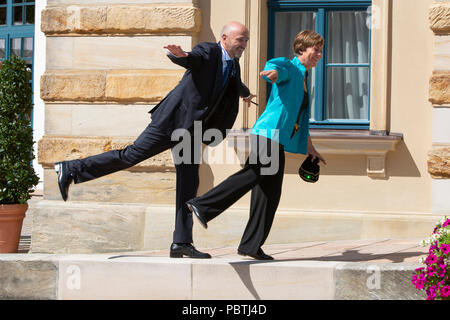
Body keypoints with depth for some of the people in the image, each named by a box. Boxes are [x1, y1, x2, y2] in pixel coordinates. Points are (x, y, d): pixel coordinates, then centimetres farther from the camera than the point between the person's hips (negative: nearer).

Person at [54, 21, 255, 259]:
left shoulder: (233, 64, 16)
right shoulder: (207, 52, -9)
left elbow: (235, 83, 41)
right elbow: (190, 59, -32)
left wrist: (245, 93, 61)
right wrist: (180, 54, -55)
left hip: (190, 130, 8)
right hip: (171, 120, -8)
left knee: (189, 186, 2)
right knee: (131, 155, -10)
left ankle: (181, 243, 3)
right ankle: (72, 169, 0)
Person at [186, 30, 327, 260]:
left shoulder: (304, 79, 26)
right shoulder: (290, 68, 0)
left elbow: (301, 119, 34)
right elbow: (272, 65, -26)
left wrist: (309, 147, 34)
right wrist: (273, 72, -51)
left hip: (278, 141, 9)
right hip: (268, 131, -9)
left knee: (270, 193, 5)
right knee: (253, 174, -25)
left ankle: (251, 246, 6)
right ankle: (202, 206, -25)